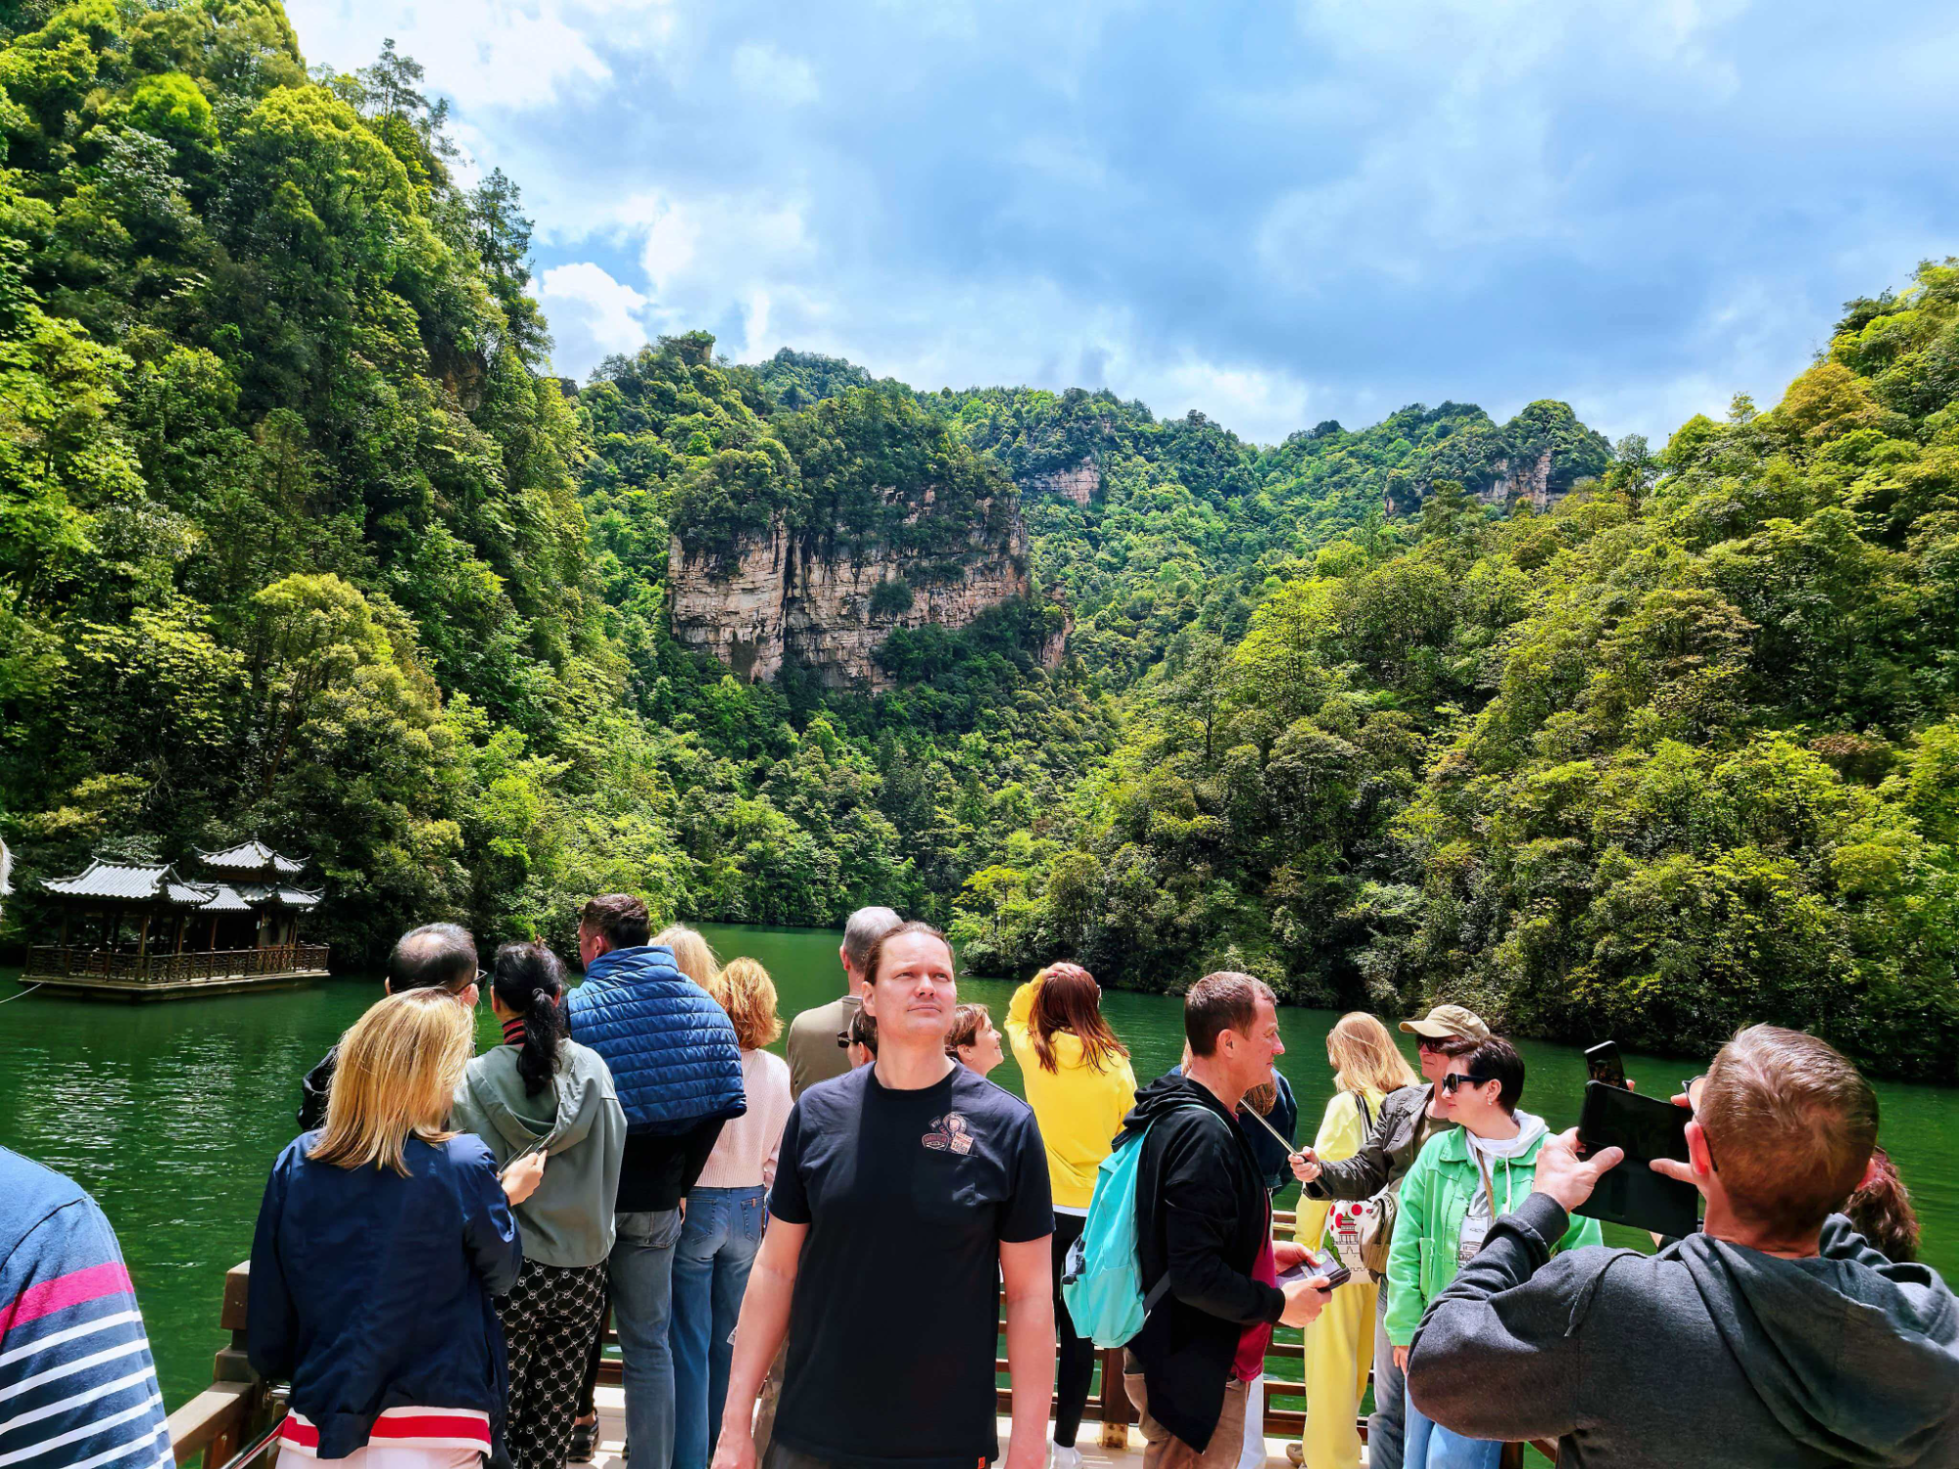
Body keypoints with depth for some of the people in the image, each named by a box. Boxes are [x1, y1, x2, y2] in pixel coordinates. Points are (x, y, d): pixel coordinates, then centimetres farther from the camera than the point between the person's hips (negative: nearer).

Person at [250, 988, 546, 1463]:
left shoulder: (295, 1163, -6)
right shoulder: (463, 1166, -17)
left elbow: (266, 1332, 2)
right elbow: (500, 1276, 1)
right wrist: (506, 1198, 18)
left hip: (312, 1441, 3)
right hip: (431, 1441, -3)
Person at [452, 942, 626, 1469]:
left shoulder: (475, 1079, -12)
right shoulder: (592, 1068, -5)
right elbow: (612, 1164, 4)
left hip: (507, 1273, -2)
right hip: (582, 1271, 3)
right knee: (553, 1411, 13)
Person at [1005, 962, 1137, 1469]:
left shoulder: (1035, 1052, -5)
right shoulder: (1116, 1065, -6)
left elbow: (1015, 1014, 17)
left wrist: (1041, 981, 5)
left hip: (1045, 1208, 0)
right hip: (1099, 1213, 0)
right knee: (1080, 1329, 10)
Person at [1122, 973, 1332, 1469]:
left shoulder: (1179, 1114, 8)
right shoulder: (1202, 1134, -25)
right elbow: (1196, 1276, -29)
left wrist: (1264, 1252, 13)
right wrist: (1279, 1305, -15)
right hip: (1194, 1378, -10)